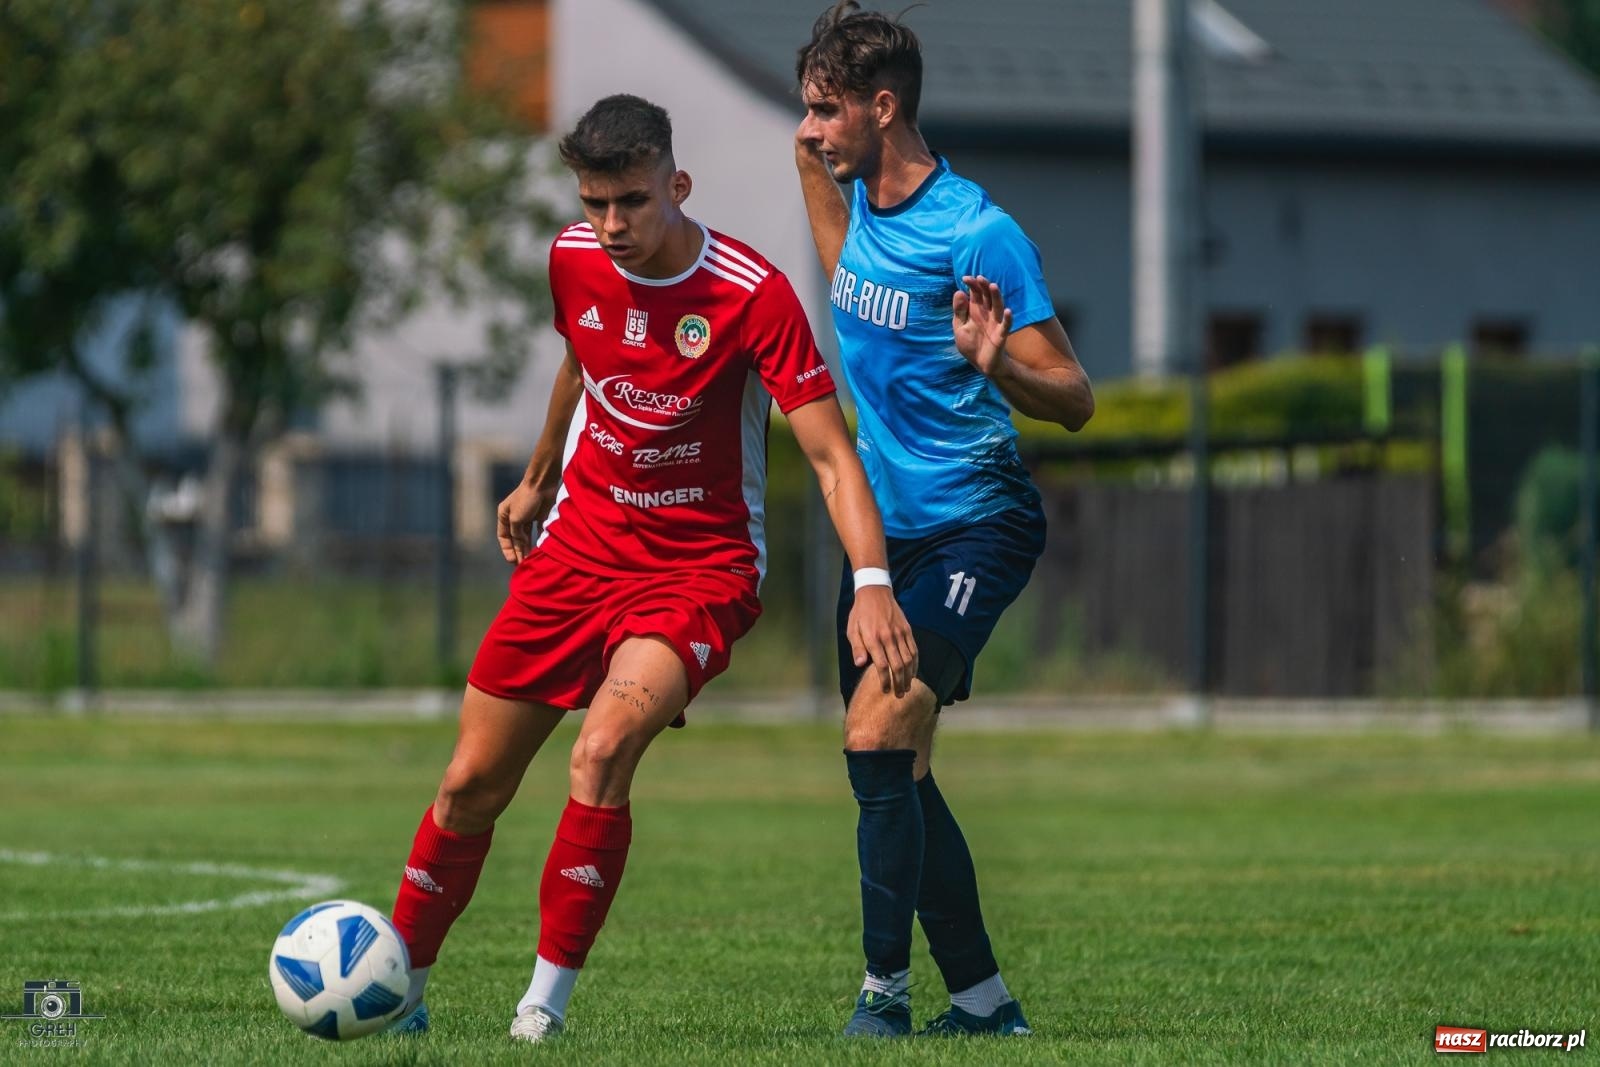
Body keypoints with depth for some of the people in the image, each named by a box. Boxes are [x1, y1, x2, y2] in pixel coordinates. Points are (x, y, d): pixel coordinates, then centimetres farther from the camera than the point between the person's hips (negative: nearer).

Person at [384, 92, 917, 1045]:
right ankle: (396, 990, 20)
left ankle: (548, 1001, -18)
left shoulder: (753, 295, -18)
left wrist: (872, 583, -32)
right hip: (580, 541, 5)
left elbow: (831, 454, -19)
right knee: (474, 781, 2)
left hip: (700, 565, -5)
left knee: (603, 751, -28)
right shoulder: (575, 261, -2)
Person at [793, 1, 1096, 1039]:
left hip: (972, 531, -9)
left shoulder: (978, 234, -19)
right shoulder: (862, 202, 5)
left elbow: (1075, 400, -19)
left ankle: (884, 992, -15)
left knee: (879, 738, -22)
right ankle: (984, 1000, 18)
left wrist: (995, 365, -37)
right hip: (883, 528, 9)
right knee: (896, 774, 9)